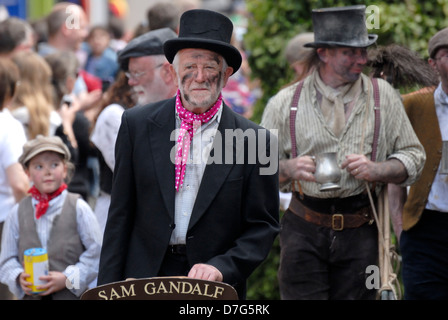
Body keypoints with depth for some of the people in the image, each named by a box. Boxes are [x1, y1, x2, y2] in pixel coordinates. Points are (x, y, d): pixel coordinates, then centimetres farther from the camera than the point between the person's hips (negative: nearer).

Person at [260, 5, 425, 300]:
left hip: (360, 231, 1)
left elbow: (414, 157, 9)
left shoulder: (383, 96, 8)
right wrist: (289, 168, -14)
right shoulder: (284, 103, 5)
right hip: (303, 231, -1)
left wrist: (375, 170, -10)